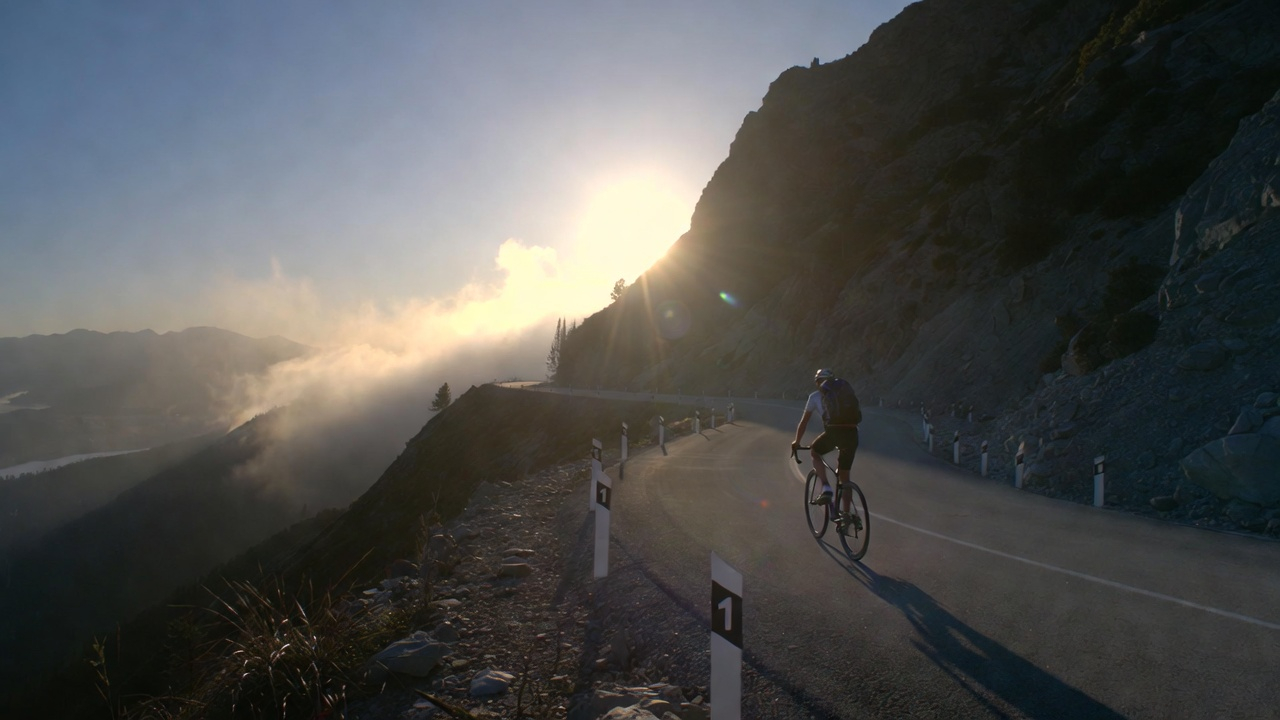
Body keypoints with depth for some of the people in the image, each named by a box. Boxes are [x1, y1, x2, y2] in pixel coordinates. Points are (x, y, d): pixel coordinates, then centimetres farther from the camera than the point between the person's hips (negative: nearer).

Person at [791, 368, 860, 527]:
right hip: (852, 433, 4)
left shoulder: (815, 396, 19)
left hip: (833, 431, -4)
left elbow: (804, 422, 24)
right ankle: (846, 514, 19)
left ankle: (826, 488, 6)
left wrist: (797, 442, 36)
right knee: (844, 475, 18)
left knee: (815, 452, 26)